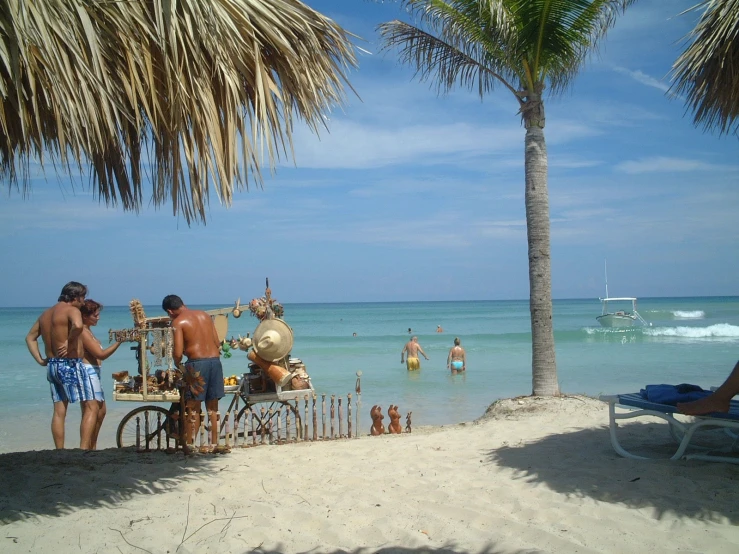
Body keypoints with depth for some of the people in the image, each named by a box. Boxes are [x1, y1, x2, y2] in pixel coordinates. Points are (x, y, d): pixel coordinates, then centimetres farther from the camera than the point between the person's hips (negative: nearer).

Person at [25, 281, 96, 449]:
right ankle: (84, 449, -11)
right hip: (71, 365, -8)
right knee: (90, 408, -3)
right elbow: (78, 325, -33)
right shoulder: (72, 310, -11)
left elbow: (30, 337, 22)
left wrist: (39, 359, 14)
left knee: (59, 411, 11)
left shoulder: (46, 314, 16)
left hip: (52, 366, 8)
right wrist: (69, 341, -18)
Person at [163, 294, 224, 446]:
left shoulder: (178, 322, -4)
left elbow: (178, 352, -11)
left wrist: (177, 365, 7)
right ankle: (214, 443, 20)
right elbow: (217, 343, 12)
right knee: (213, 407, 15)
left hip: (197, 363, -6)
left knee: (193, 408, 4)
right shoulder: (204, 315, 15)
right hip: (215, 361, 6)